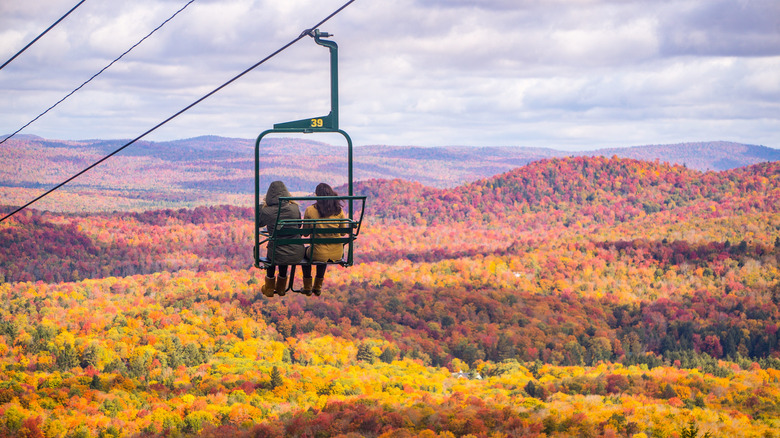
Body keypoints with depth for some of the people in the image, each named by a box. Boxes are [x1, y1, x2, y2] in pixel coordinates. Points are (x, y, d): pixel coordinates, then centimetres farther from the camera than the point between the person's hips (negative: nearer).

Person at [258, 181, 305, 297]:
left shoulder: (266, 211, -14)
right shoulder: (294, 208, -6)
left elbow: (258, 224, 9)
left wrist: (262, 206, 15)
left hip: (278, 257, -2)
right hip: (297, 255, 2)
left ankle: (269, 289, 48)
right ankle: (281, 288, 54)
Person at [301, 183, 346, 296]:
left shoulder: (310, 210, -12)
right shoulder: (339, 210, -5)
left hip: (319, 254, -3)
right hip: (337, 254, 3)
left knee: (305, 252, 33)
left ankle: (307, 287, 37)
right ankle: (318, 287, 45)